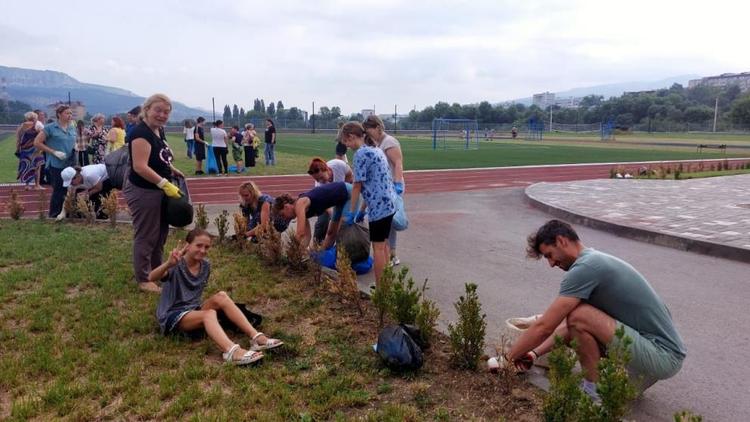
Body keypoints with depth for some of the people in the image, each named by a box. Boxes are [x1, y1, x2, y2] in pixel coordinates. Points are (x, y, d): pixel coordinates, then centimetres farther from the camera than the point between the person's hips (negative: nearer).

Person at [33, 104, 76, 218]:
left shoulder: (72, 128, 11)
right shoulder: (50, 128, -7)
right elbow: (37, 143, -7)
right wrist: (54, 152, -13)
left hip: (70, 164, 6)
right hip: (56, 165, -6)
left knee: (68, 190, 10)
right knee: (58, 191, -1)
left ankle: (66, 214, 21)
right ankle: (54, 216, 11)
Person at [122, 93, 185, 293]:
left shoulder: (159, 131, 8)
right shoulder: (141, 132, -21)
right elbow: (140, 167, -29)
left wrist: (172, 170, 8)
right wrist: (165, 184, -30)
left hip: (158, 190, 10)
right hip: (143, 192, -10)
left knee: (161, 232, 21)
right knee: (146, 236, 1)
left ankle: (157, 270, 37)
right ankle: (143, 279, 14)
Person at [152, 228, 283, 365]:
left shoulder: (205, 265, 5)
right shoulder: (176, 265, -15)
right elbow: (151, 278, -35)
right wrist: (168, 264, -53)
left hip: (193, 310, 6)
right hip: (172, 315, -6)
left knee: (221, 296, -21)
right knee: (209, 314, -34)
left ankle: (256, 337, -30)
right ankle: (231, 351, -63)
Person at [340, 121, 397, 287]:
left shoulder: (360, 154, -12)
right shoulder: (376, 150, 15)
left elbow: (357, 186, -11)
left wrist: (351, 211, -1)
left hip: (379, 206, -9)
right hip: (389, 203, 9)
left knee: (378, 247, 0)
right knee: (383, 244, 17)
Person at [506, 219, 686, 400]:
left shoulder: (585, 268, -18)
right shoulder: (595, 260, 12)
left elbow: (544, 326, -18)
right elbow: (569, 326, 19)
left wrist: (507, 358, -6)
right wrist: (535, 353, 13)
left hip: (662, 356, -10)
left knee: (579, 316, -22)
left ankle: (594, 391, -5)